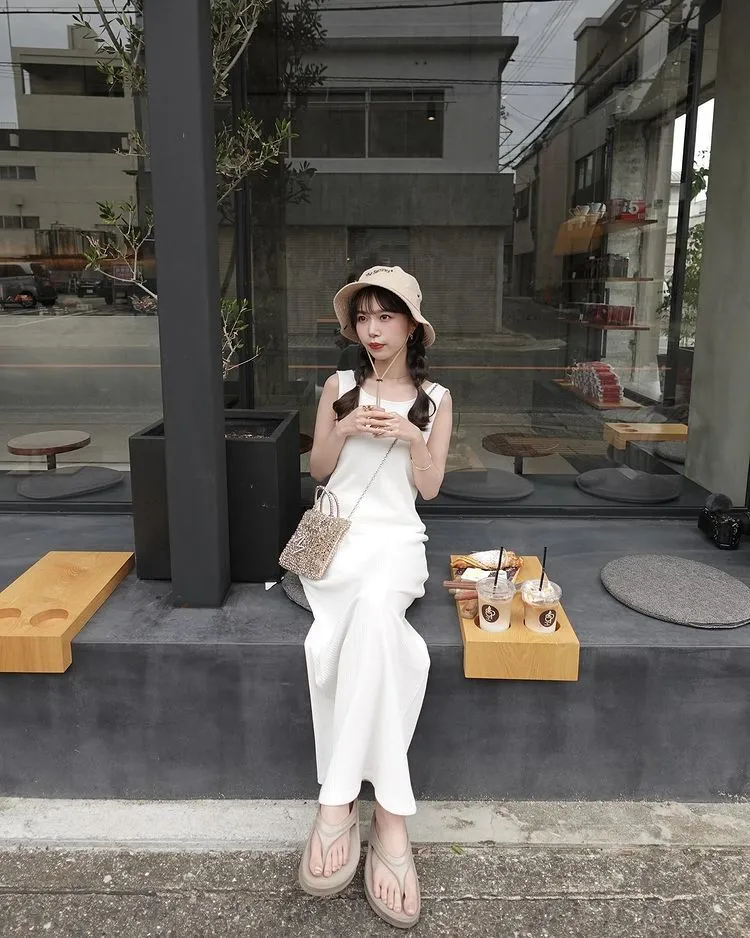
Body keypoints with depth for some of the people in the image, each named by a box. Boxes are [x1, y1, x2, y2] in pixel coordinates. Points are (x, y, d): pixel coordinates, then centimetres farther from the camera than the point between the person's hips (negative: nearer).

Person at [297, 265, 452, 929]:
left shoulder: (435, 399, 11)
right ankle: (388, 811, -24)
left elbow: (430, 488, 7)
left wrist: (413, 438, -10)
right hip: (337, 533, 1)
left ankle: (339, 799, -29)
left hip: (397, 537, 0)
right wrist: (345, 430, -6)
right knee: (378, 625, -32)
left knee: (374, 606, -37)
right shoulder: (340, 387, 12)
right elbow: (318, 469, 12)